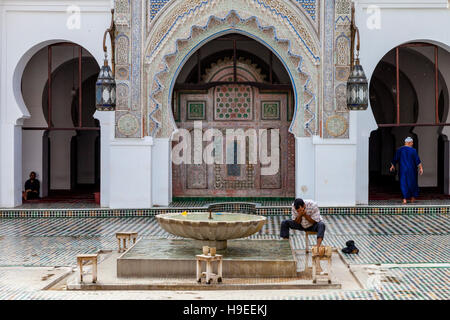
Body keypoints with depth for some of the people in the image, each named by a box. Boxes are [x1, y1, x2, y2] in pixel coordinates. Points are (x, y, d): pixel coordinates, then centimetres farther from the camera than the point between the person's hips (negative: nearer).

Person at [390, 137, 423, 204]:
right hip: (411, 170, -1)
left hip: (402, 170, 1)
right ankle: (412, 197, 25)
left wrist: (392, 166, 17)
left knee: (403, 184, 3)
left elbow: (395, 159, 3)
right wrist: (421, 168, -6)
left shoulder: (399, 150, -3)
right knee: (412, 183, 17)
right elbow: (417, 160, -10)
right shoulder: (413, 150, -7)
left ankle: (405, 199, -8)